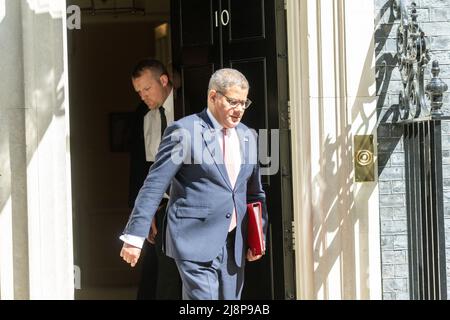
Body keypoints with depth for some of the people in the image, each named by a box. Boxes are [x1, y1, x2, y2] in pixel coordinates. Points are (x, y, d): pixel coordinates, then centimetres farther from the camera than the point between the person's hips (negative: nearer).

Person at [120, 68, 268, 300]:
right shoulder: (184, 131, -7)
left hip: (234, 246, 6)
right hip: (195, 242, -6)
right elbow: (153, 186, -9)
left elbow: (255, 193, 21)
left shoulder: (247, 136, 13)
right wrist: (135, 236, -13)